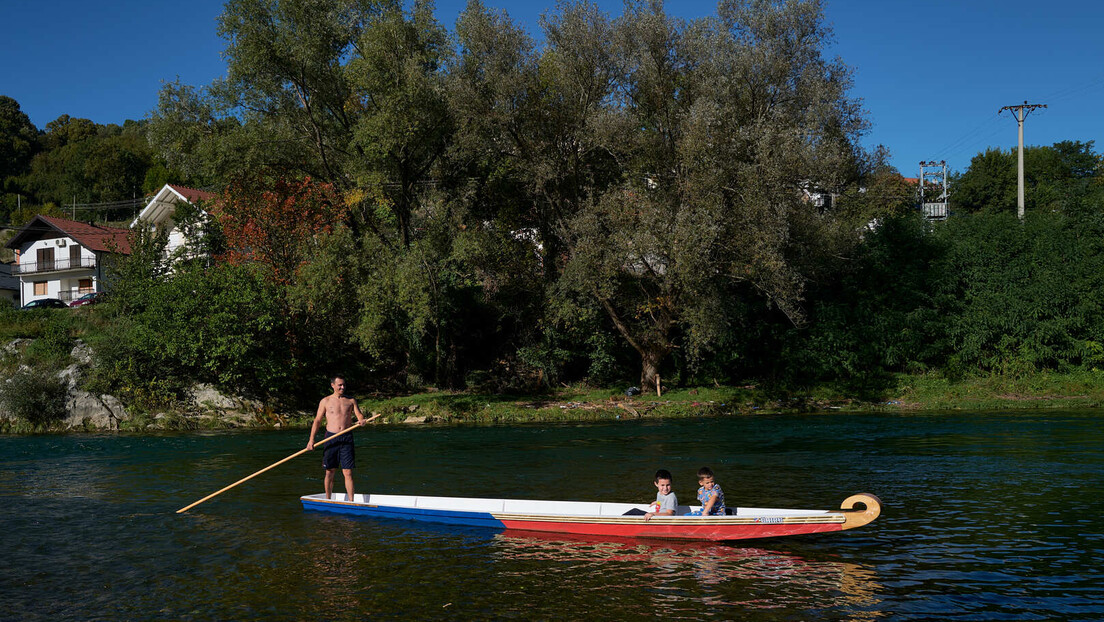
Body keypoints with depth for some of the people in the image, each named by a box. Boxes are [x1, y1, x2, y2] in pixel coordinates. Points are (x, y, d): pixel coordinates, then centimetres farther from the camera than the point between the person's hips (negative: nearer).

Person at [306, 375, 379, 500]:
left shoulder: (351, 401, 10)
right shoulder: (325, 401, 5)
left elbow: (359, 414, 2)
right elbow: (317, 421, 5)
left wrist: (362, 420, -23)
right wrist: (311, 439, -3)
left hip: (346, 438, 1)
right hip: (331, 438, -1)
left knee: (348, 472, -3)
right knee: (330, 472, 5)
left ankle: (350, 502, -2)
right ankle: (327, 500, 17)